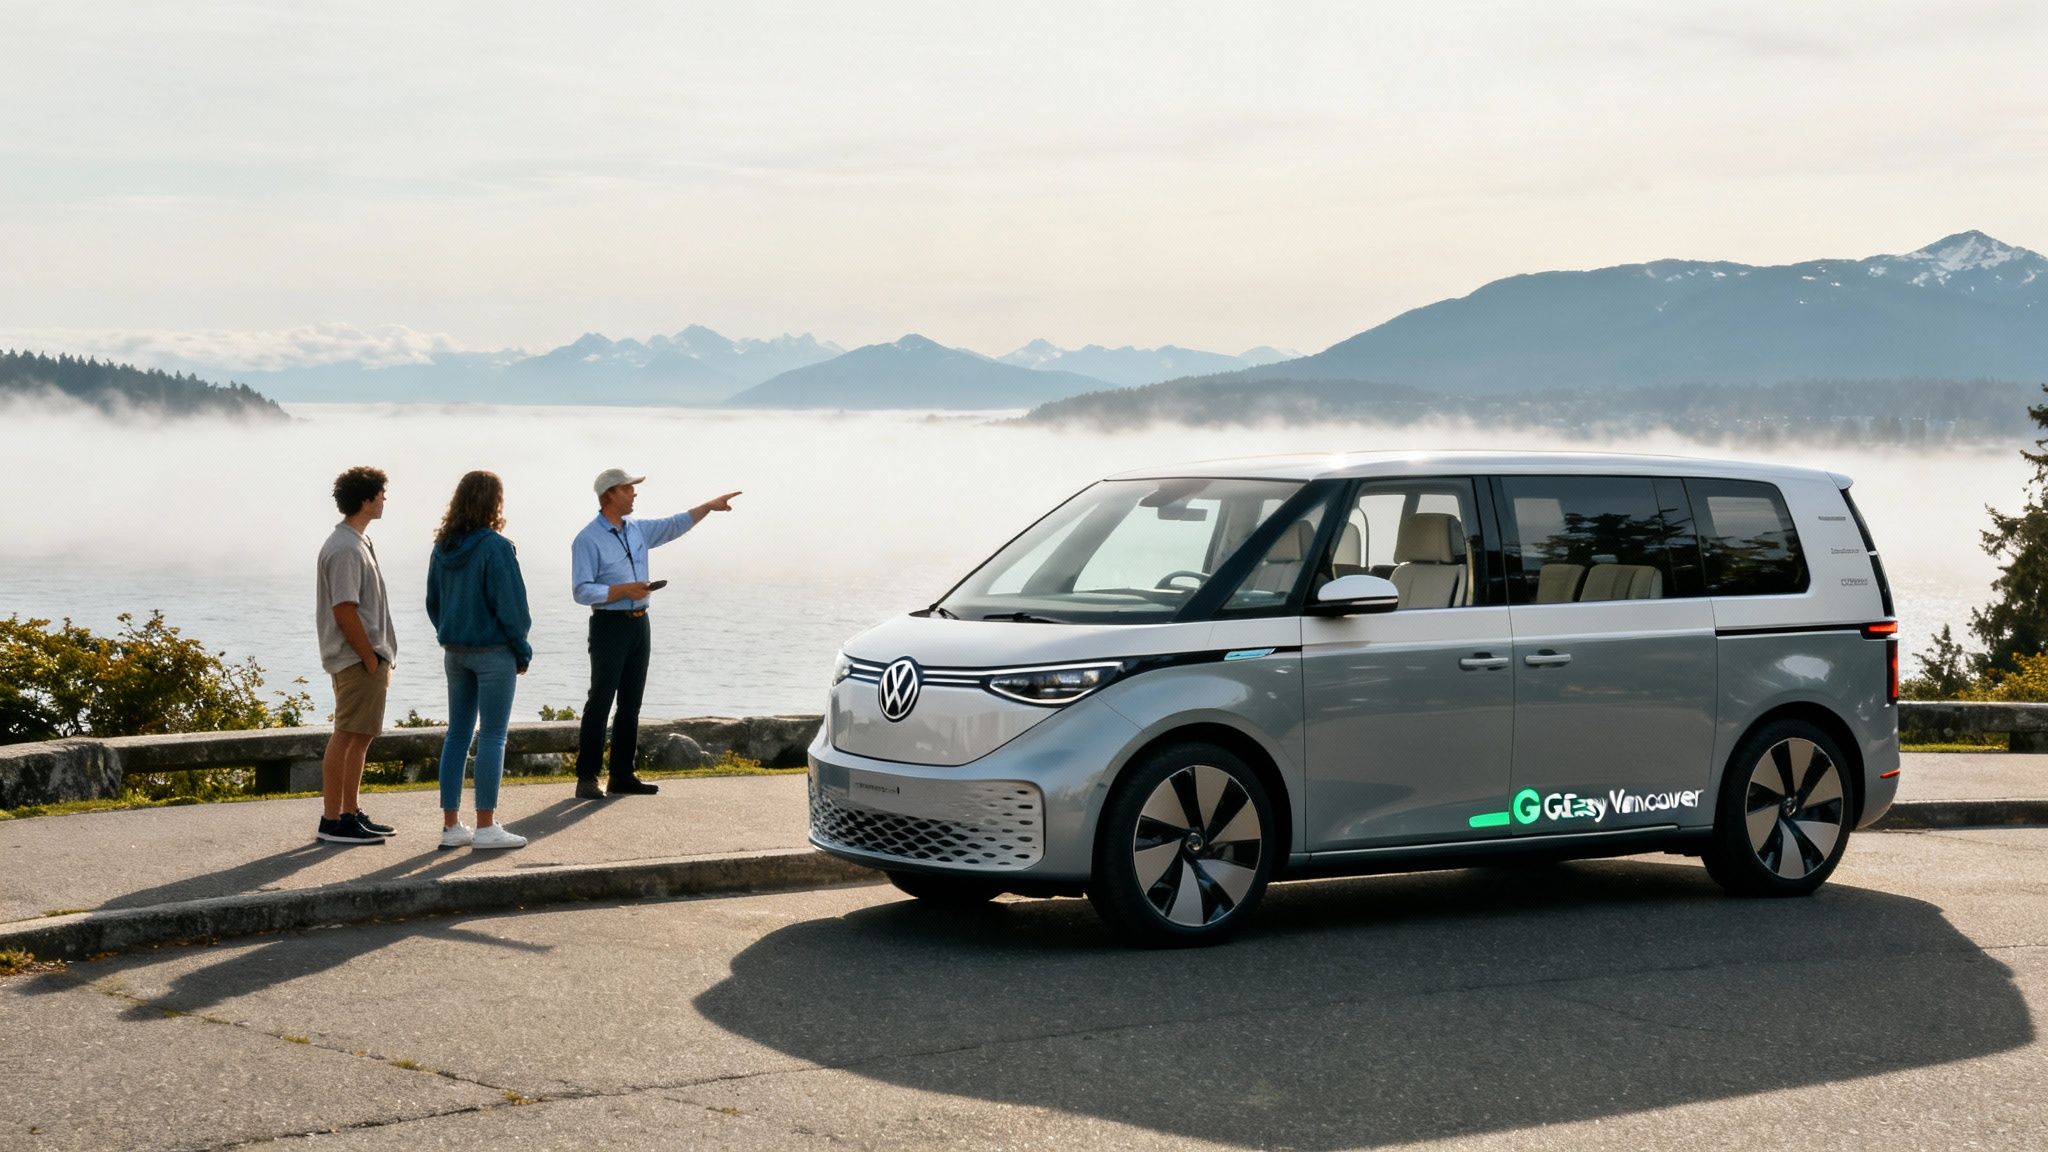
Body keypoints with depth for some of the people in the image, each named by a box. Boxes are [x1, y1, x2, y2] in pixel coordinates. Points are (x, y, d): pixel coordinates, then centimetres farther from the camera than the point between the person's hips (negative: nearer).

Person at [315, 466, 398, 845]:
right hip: (357, 658, -10)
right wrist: (372, 660, -18)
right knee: (347, 735, -7)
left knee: (361, 736, 15)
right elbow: (344, 611, -21)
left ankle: (351, 813, 23)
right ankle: (333, 821, -3)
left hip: (368, 657, 10)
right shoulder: (344, 549, -17)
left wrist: (383, 657, 16)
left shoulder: (359, 542, 16)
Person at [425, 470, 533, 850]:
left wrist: (449, 636, 17)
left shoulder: (443, 547, 5)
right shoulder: (495, 547, -16)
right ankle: (486, 827, -1)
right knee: (492, 736, -1)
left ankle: (451, 825, 13)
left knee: (458, 733, 11)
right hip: (493, 651, -7)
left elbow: (433, 602, 12)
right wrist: (522, 650, -3)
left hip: (454, 651, 7)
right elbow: (510, 605, -14)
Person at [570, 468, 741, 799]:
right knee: (600, 703, -8)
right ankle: (586, 779, -6)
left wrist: (710, 506, 16)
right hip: (609, 625, -8)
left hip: (639, 624, 8)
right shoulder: (588, 540, -11)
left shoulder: (638, 530, 11)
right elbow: (582, 591, -15)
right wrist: (623, 590, -21)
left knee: (631, 704, 9)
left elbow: (675, 525, 20)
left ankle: (622, 776, 14)